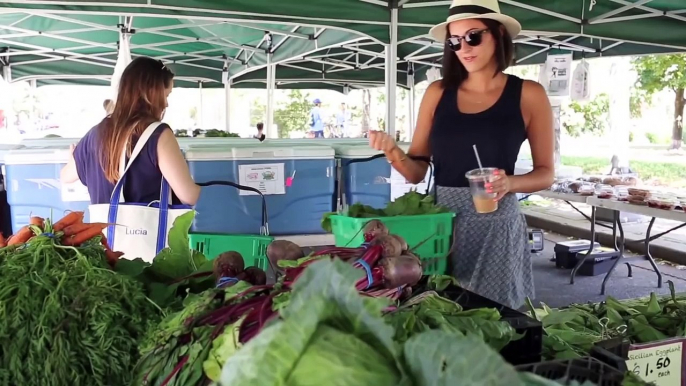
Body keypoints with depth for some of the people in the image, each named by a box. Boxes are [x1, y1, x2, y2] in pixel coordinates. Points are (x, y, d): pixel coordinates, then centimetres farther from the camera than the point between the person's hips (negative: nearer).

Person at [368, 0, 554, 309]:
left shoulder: (528, 95, 0)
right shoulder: (437, 93, 4)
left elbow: (546, 173, 4)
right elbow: (417, 171, 5)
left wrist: (510, 183, -15)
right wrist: (393, 152, -14)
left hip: (496, 224, -2)